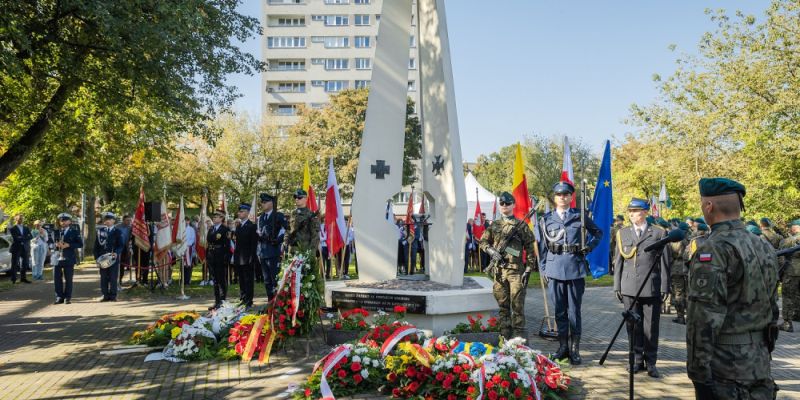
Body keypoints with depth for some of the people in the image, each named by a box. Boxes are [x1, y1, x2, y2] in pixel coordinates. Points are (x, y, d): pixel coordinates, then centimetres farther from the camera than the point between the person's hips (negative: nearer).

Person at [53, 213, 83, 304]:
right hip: (57, 258, 3)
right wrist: (56, 244, -5)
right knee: (57, 278, 1)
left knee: (68, 279, 1)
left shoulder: (74, 232, 5)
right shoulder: (56, 232, 15)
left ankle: (68, 298, 9)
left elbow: (80, 244, -1)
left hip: (69, 259, -3)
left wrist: (69, 245, -13)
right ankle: (59, 297, 11)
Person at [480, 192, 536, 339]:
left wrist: (528, 270, -8)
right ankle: (504, 334, 18)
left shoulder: (521, 225, 1)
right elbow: (483, 241, 14)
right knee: (502, 305, 9)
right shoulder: (494, 225, 12)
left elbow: (530, 249, -1)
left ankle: (519, 336, 3)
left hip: (516, 270, -4)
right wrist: (491, 250, -7)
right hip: (499, 270, 4)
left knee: (517, 304, -3)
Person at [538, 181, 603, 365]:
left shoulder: (580, 216, 5)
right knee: (559, 310, 8)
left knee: (574, 310, 3)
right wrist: (543, 269, 5)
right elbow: (542, 246, 9)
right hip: (554, 269, 1)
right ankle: (563, 345, 19)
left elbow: (598, 232, 18)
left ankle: (575, 349, 10)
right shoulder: (546, 219, 7)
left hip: (575, 268, -1)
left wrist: (589, 246, 3)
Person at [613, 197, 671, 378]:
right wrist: (617, 286, 8)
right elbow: (618, 261, 11)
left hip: (652, 287, -2)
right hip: (629, 287, 2)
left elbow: (664, 262, 2)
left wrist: (665, 287, -2)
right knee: (633, 325, 7)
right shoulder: (622, 233, 10)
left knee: (651, 326, 3)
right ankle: (637, 360, 19)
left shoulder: (659, 233, 3)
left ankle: (650, 362, 14)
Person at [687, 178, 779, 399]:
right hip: (761, 365, 8)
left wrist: (698, 370, -16)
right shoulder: (766, 248, 9)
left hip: (724, 369, -8)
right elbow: (772, 307, 15)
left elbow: (705, 317, -20)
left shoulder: (713, 250, -17)